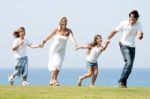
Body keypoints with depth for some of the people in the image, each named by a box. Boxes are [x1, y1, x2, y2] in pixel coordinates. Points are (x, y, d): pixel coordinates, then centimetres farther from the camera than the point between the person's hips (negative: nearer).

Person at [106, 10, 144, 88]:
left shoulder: (138, 24, -5)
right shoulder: (124, 23, -11)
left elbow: (140, 36, -17)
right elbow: (114, 31, -4)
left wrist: (140, 35, -41)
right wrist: (107, 40, -10)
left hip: (132, 47, 4)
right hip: (124, 45, -4)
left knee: (130, 66, 5)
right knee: (129, 63, -22)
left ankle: (123, 83, 17)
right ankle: (121, 81, -16)